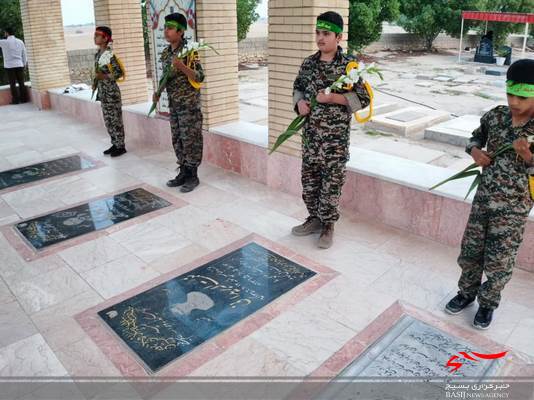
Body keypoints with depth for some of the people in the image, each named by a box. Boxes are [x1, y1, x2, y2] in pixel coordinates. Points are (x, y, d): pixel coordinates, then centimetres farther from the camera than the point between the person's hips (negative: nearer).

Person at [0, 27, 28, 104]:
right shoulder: (20, 41, 5)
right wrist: (24, 64, 18)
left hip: (9, 66, -3)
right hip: (19, 65, 4)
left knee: (13, 84, 1)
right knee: (21, 83, 7)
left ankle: (16, 100, 2)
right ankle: (24, 99, 7)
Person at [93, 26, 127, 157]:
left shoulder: (110, 54, -15)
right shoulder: (98, 54, 10)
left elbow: (120, 72, -16)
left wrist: (105, 76, -22)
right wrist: (96, 82, 10)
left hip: (111, 91, -9)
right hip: (103, 92, 9)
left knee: (116, 120, -1)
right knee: (108, 120, 13)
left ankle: (121, 146, 8)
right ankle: (115, 144, 23)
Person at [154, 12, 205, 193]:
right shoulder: (165, 53, 9)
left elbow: (199, 77, -18)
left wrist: (182, 66, -31)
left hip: (189, 105, -8)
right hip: (173, 105, 8)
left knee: (190, 140, -1)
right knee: (177, 139, 12)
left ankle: (193, 176, 8)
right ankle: (183, 172, 23)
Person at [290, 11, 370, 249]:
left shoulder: (349, 65, -8)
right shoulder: (309, 63, 7)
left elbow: (363, 98, -9)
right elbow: (298, 87, 19)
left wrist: (333, 98, -19)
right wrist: (300, 102, -3)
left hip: (335, 136, -5)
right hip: (310, 133, 5)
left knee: (331, 182, 3)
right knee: (309, 178, 13)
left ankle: (328, 225, 18)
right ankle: (315, 218, 30)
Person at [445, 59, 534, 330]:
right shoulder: (496, 116, -3)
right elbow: (476, 138, 14)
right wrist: (475, 151, -8)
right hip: (483, 197, 4)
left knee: (498, 262, 8)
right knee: (470, 252, 15)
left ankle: (488, 303, 32)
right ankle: (467, 292, 38)